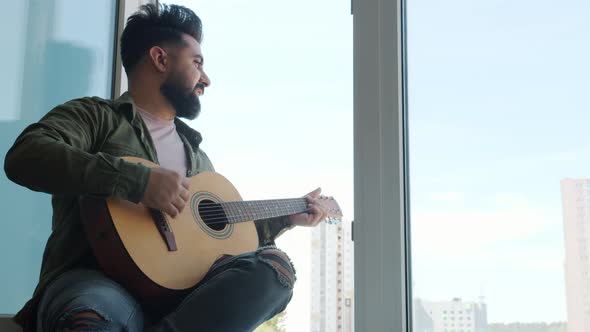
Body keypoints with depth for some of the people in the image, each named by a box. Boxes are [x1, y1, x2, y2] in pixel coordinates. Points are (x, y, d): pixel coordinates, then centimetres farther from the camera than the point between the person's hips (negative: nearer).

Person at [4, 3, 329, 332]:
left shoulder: (193, 150, 30)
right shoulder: (95, 115, 7)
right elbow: (24, 157, -14)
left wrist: (288, 217, 32)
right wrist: (136, 178, -22)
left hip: (178, 286, 8)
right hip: (96, 281, -7)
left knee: (273, 266, -24)